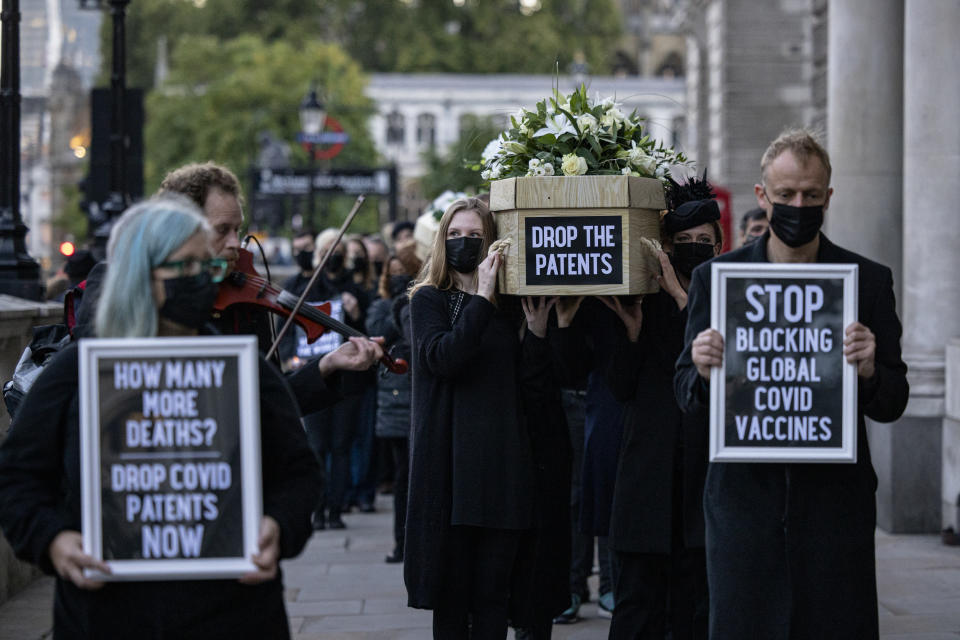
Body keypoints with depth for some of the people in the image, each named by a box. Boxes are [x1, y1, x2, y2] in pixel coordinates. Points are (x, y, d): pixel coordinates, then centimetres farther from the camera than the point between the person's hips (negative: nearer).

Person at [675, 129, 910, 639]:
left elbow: (892, 405, 5)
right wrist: (703, 372, -16)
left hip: (835, 502, 0)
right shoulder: (714, 277, 5)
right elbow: (685, 396, 7)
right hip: (744, 497, 0)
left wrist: (869, 372, -17)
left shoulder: (868, 281, 4)